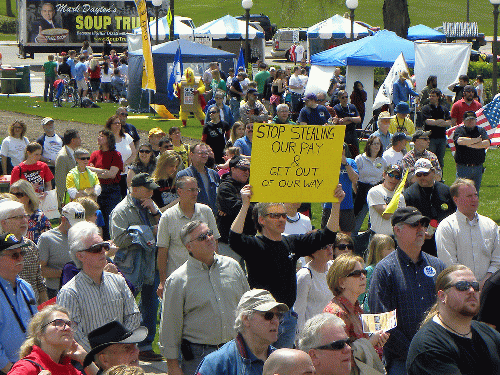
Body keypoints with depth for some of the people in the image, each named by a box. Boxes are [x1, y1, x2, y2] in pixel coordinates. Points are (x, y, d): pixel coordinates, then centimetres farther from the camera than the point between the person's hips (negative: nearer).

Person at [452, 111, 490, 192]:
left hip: (478, 167, 3)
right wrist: (476, 140, -8)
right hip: (463, 167, -3)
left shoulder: (481, 130, 12)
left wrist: (471, 145, -11)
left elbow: (487, 143, -5)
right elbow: (460, 141, -19)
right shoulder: (459, 130, 3)